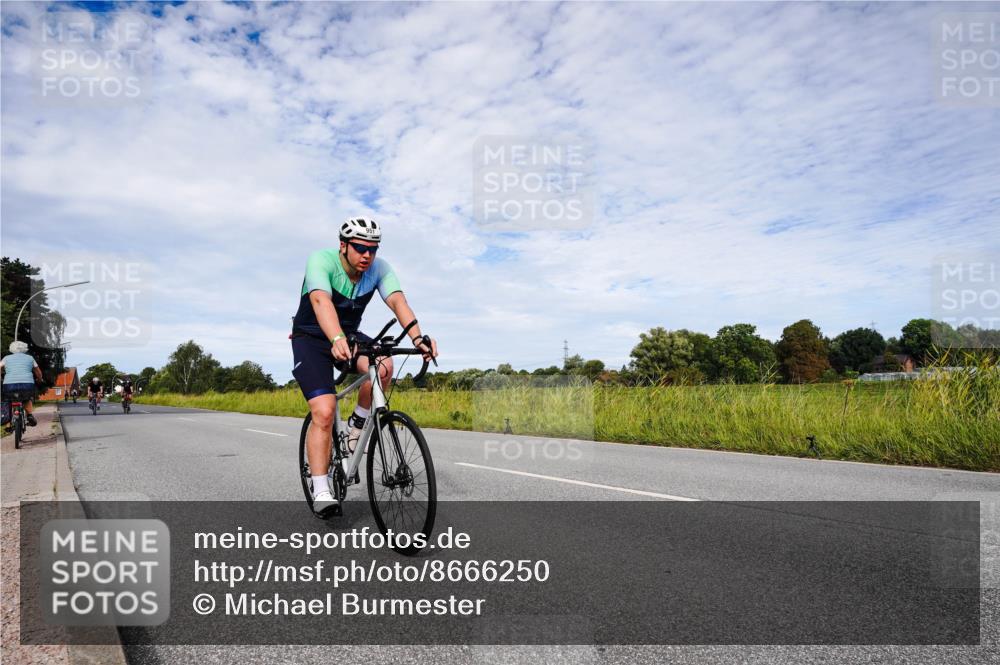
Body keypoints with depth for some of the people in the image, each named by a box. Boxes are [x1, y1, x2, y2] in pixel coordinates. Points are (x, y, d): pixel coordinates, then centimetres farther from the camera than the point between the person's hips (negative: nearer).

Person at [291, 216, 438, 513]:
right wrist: (337, 340, -62)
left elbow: (397, 301, -29)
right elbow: (321, 301, -43)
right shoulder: (321, 260, -25)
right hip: (311, 338, -3)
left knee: (383, 366, -29)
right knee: (324, 413, -20)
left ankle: (358, 425, -3)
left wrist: (417, 337, -49)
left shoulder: (379, 268, -14)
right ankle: (320, 492, -8)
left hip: (349, 336, 4)